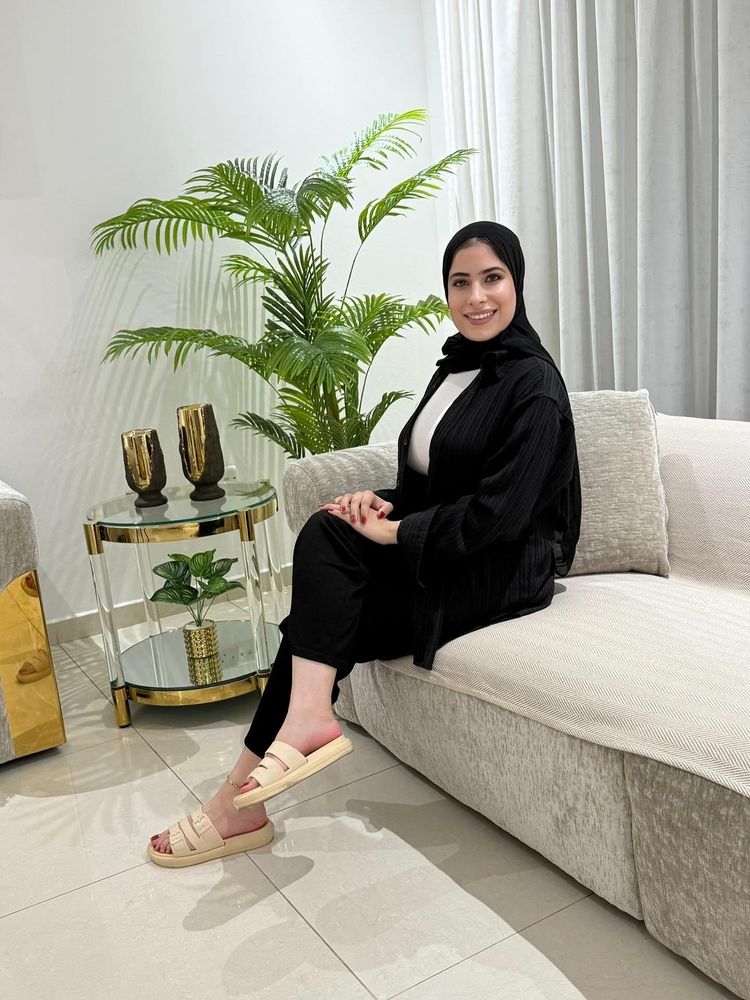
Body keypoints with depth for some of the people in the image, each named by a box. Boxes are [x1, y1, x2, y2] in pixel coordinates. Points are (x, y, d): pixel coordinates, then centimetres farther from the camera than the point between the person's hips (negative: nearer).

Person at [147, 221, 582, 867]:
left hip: (505, 571, -7)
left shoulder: (533, 383, -13)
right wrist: (382, 500, -5)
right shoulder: (455, 367, 13)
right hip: (446, 554, 8)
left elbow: (498, 514, -21)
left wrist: (393, 532, -17)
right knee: (325, 533, -18)